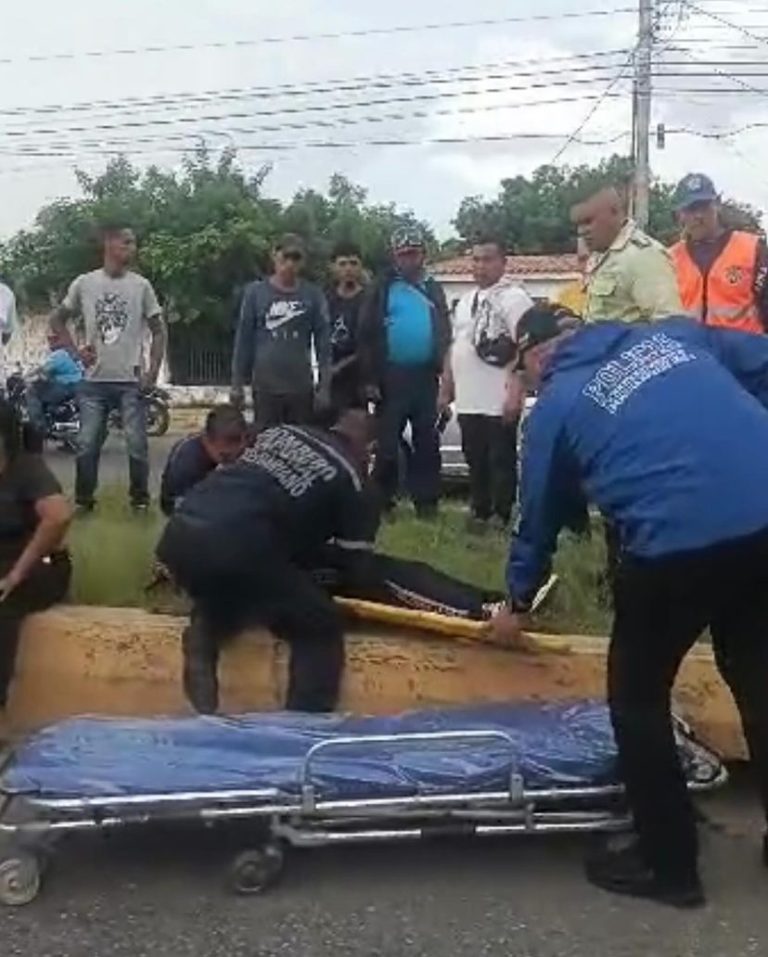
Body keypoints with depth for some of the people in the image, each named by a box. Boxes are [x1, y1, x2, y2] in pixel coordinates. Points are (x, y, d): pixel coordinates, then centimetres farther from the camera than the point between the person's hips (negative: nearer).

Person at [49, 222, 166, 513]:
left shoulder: (141, 285, 0)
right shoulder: (84, 283, 1)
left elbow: (158, 330, 4)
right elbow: (57, 319, 14)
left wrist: (153, 371, -4)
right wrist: (75, 350, 3)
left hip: (131, 381, -1)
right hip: (94, 381, 1)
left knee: (137, 445, 0)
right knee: (87, 445, 4)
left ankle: (140, 497, 16)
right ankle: (84, 498, 19)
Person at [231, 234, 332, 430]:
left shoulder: (313, 295, 1)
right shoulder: (256, 292, 1)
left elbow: (323, 341, 1)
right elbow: (244, 339, 3)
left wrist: (325, 386, -3)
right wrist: (237, 383, 2)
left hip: (301, 387, 0)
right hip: (265, 386, 0)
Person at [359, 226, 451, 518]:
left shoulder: (434, 289, 12)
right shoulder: (382, 288, 0)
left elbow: (444, 334, 12)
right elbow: (367, 334, -5)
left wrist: (444, 371, 2)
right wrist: (370, 378, -10)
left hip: (425, 376, 3)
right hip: (391, 375, -3)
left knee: (427, 441, 8)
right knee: (387, 443, 2)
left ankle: (426, 500, 15)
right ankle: (383, 500, 10)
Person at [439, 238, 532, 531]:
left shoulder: (515, 298, -8)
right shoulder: (465, 301, 17)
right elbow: (454, 346, 22)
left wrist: (515, 393, -22)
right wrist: (446, 388, 19)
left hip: (499, 402, -7)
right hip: (468, 400, 7)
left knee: (501, 463, 1)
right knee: (476, 462, 15)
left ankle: (502, 520, 8)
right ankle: (480, 513, 26)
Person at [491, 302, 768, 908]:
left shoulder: (556, 405, 10)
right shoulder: (673, 334, 19)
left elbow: (541, 514, 18)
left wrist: (518, 602, 32)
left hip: (677, 542, -5)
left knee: (637, 698, 15)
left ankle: (669, 864, 25)